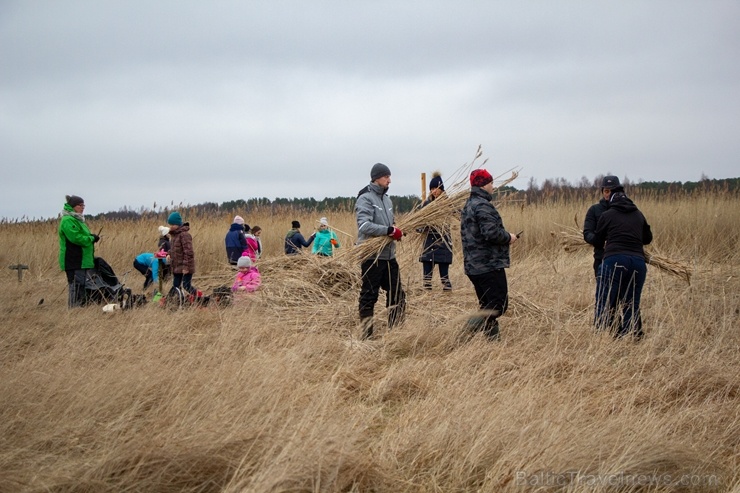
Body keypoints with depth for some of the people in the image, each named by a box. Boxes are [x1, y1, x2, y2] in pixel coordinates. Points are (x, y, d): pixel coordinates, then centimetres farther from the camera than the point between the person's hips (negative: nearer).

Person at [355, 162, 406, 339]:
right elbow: (364, 225, -24)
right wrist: (389, 230, -27)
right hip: (372, 256, -8)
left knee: (397, 295, 11)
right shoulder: (365, 199, -12)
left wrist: (396, 230, 1)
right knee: (369, 296, 0)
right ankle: (366, 335, 8)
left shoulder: (386, 199, 14)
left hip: (389, 255, 8)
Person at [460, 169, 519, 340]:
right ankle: (469, 328, -20)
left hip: (473, 266, 10)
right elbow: (492, 233, -26)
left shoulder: (468, 206, 18)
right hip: (490, 266, -10)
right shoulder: (483, 206, -15)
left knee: (488, 307, 13)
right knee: (500, 305, -9)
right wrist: (509, 237, -7)